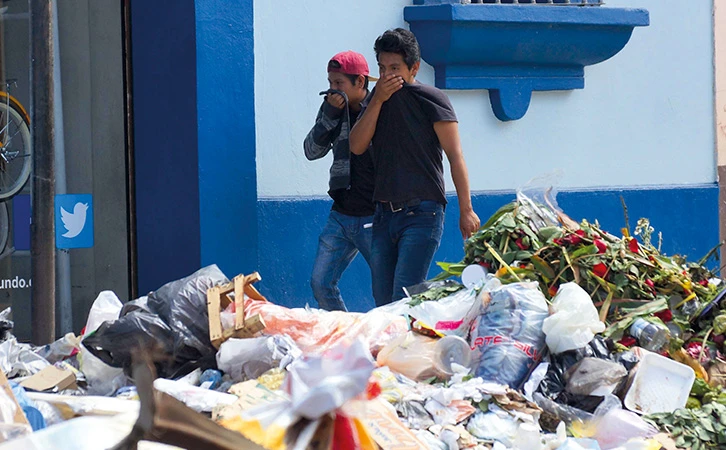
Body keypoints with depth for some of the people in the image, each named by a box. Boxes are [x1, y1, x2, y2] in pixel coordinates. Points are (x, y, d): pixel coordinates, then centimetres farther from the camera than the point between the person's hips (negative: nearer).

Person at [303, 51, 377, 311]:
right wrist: (330, 115, -11)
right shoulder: (333, 109, 8)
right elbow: (312, 151, 1)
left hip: (374, 219, -6)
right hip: (341, 215, 6)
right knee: (320, 283, 3)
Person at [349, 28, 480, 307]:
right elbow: (357, 146, 3)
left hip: (422, 213, -6)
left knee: (405, 297, -16)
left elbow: (455, 156, -5)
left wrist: (466, 210, -10)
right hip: (384, 213, 6)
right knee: (382, 299, 4)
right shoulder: (377, 97, 14)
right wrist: (377, 100, -7)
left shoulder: (430, 99, -3)